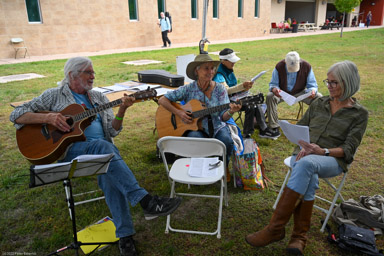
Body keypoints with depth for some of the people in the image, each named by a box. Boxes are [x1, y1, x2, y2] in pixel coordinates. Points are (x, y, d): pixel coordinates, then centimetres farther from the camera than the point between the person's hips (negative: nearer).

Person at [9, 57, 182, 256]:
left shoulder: (99, 98, 21)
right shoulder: (54, 95, 11)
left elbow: (112, 131, 11)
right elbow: (16, 115, 5)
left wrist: (122, 109, -7)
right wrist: (47, 117, -12)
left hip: (102, 147, 3)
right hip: (69, 149, -3)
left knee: (109, 172, -33)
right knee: (102, 146, -37)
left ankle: (124, 234, -30)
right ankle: (146, 201, -43)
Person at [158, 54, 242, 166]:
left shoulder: (220, 89, -2)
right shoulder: (188, 89, -5)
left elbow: (223, 117, -7)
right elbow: (162, 100, -3)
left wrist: (230, 112, -30)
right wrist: (178, 112, -16)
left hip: (216, 127, 2)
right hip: (194, 128, -1)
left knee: (227, 141, -29)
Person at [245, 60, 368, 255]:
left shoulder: (359, 113, 6)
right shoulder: (319, 103, 17)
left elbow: (349, 149, -3)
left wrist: (323, 151, -21)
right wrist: (302, 147, -5)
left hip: (332, 160, -3)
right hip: (304, 154, 3)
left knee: (306, 164, -39)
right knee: (308, 177, -36)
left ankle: (276, 228, -36)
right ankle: (300, 235, -29)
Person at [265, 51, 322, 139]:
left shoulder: (307, 66, -12)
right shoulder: (279, 67, -14)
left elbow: (312, 85, -7)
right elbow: (273, 84, -9)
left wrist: (312, 91, -33)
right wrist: (274, 89, -35)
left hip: (300, 93, 1)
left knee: (319, 97, -23)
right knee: (270, 96, -32)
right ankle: (274, 128, -28)